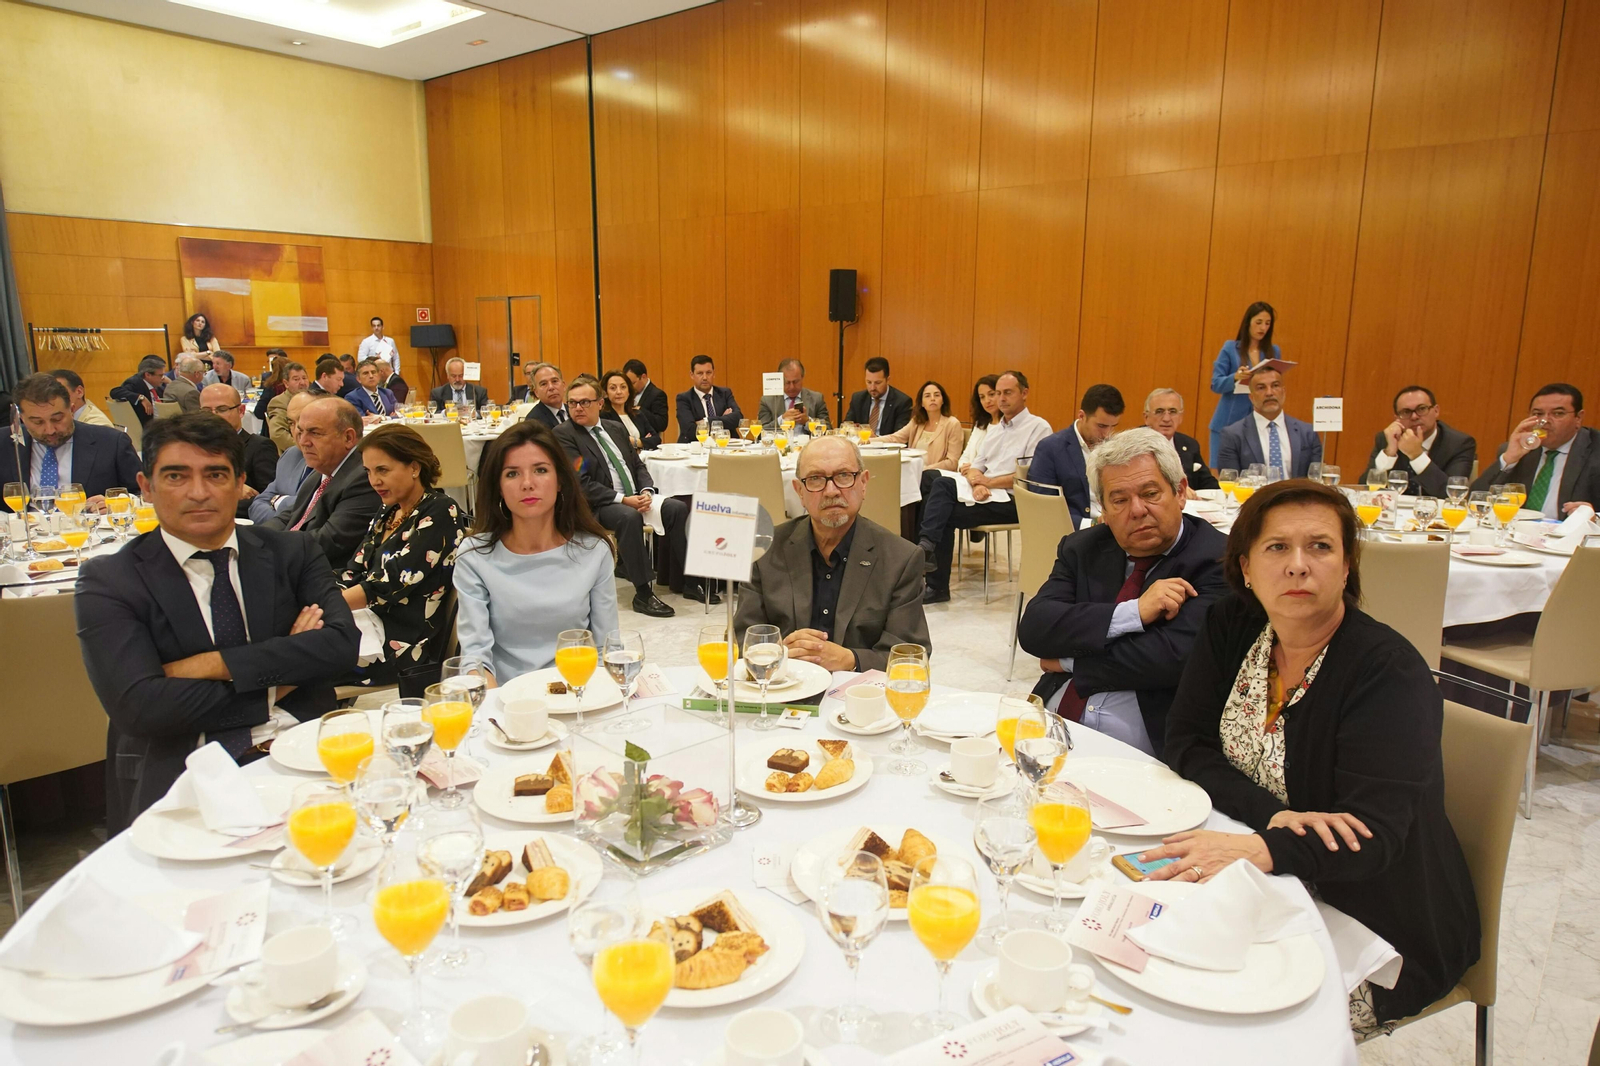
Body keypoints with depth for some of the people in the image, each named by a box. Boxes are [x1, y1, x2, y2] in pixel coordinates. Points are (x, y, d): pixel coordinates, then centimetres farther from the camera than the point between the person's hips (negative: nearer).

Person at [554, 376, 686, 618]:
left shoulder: (616, 428, 16)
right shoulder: (563, 434, -5)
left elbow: (638, 465, 17)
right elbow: (581, 483, -14)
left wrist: (646, 492, -6)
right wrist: (623, 499, -20)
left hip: (636, 498, 7)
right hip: (598, 506, -6)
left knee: (678, 508, -15)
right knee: (629, 517, -36)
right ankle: (643, 594, -30)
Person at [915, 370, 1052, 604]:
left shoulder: (1039, 427, -1)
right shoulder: (994, 429, 22)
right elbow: (974, 466, 15)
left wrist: (987, 481, -11)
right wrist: (977, 483, -9)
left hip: (1011, 500, -7)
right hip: (984, 495, 7)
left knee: (947, 516, -21)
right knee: (940, 483, -20)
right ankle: (926, 547, -23)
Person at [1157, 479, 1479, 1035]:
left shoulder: (1389, 671, -18)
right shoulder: (1230, 628, -2)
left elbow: (1373, 836, -25)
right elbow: (1186, 744, -5)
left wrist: (1263, 852, -44)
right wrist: (1275, 817, -23)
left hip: (1375, 926, -5)